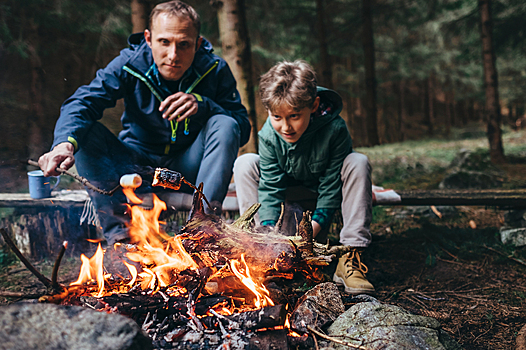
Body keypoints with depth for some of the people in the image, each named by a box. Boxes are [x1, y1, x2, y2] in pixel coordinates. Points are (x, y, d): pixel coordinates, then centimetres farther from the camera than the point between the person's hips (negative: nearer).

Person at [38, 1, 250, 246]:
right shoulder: (129, 65, -14)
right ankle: (120, 234, -28)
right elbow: (81, 102, -28)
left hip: (188, 168, 0)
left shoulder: (215, 70, -12)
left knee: (224, 125, -27)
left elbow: (242, 129, -14)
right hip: (138, 165, 1)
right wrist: (65, 142, -50)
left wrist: (203, 104, -32)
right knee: (84, 132, -23)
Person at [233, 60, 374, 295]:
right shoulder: (268, 135, -26)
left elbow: (331, 187, -27)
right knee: (245, 164, -23)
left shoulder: (335, 130, -32)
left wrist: (313, 227, -35)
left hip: (323, 187, -1)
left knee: (357, 163, -32)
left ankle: (351, 257, -32)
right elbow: (271, 188, -25)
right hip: (288, 188, 2)